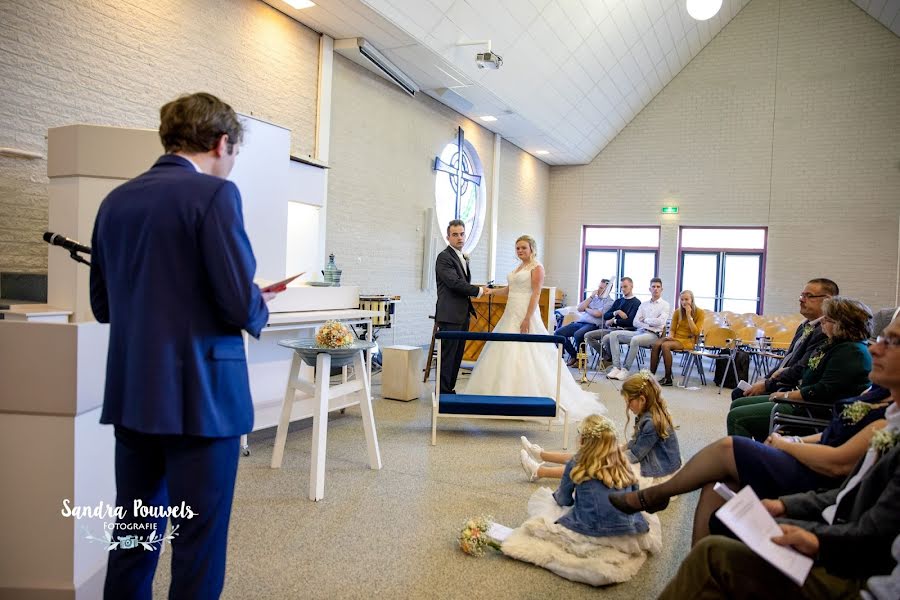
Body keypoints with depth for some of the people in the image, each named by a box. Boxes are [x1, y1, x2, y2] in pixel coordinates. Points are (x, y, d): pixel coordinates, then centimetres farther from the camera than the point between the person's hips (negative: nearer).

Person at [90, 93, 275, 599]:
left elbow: (103, 305, 14)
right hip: (198, 394, -7)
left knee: (133, 533, 19)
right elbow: (241, 303, -17)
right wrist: (259, 309, 4)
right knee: (198, 542, 5)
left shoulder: (115, 201, 10)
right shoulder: (215, 193, -12)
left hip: (131, 394, 7)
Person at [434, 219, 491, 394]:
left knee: (457, 355, 10)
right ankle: (442, 392, 2)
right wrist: (478, 291, -11)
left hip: (463, 315, 9)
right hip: (450, 315, -9)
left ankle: (450, 389, 17)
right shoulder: (444, 257, -10)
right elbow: (455, 283, -20)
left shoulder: (463, 258, 19)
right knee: (448, 355, -5)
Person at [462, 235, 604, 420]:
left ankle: (527, 396, -4)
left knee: (524, 355, -10)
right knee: (505, 354, 7)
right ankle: (506, 393, 14)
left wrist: (527, 318, -21)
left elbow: (536, 294, -13)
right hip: (511, 315, 9)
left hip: (525, 314, -9)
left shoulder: (536, 267, -6)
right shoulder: (518, 268, 19)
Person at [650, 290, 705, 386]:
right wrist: (670, 335, -9)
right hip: (675, 338, 4)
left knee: (665, 345, -33)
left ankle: (668, 378, -27)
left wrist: (689, 315, -15)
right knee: (656, 345, -28)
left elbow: (695, 332, -12)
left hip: (688, 341, -4)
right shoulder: (677, 312, 10)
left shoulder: (700, 313, -3)